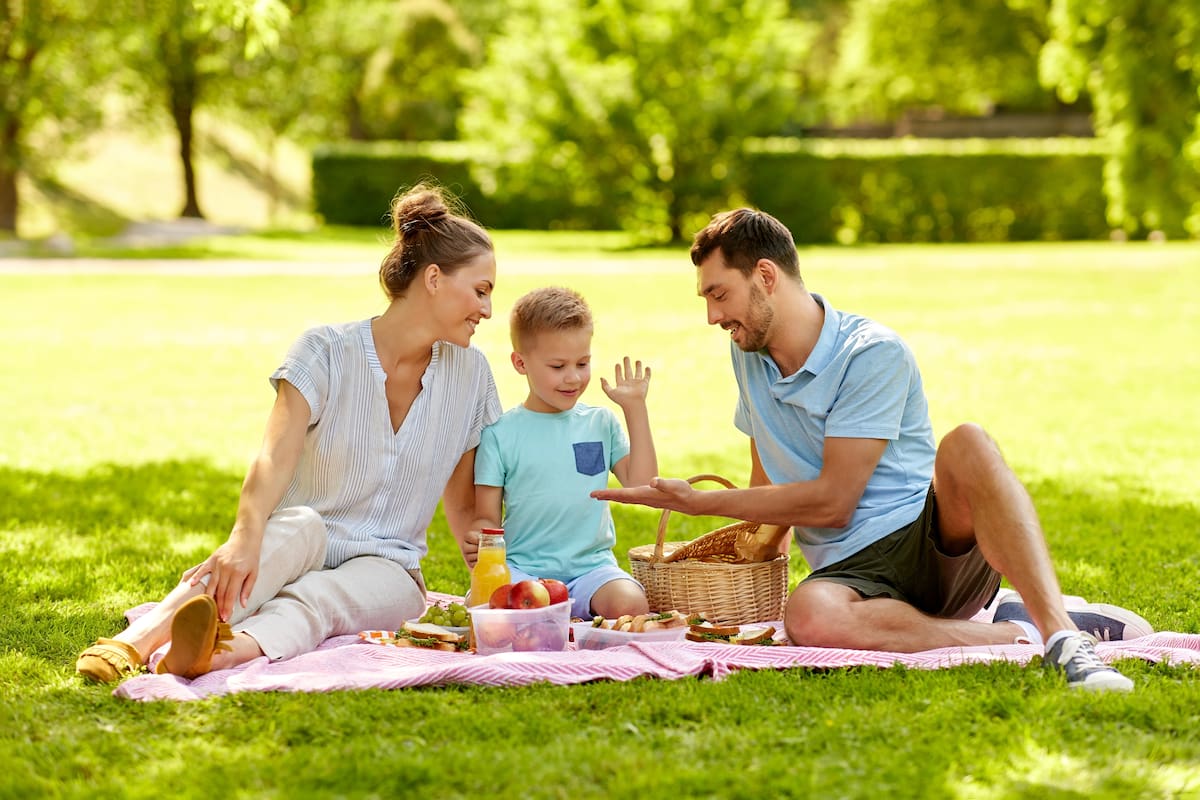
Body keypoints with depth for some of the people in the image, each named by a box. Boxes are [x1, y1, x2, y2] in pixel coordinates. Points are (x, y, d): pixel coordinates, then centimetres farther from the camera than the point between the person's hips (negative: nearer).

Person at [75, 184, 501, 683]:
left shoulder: (469, 372, 4)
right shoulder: (326, 352, -8)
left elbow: (464, 507, 14)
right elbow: (274, 459, -25)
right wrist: (247, 537, -43)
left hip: (385, 570, 2)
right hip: (301, 550, -2)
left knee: (316, 598, -34)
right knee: (302, 525, -38)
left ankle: (229, 652, -70)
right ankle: (136, 640, -62)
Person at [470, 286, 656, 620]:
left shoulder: (601, 423, 13)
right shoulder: (500, 433, 4)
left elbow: (641, 484, 4)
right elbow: (486, 518, 5)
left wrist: (636, 409, 5)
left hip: (591, 565, 2)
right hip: (521, 568, -2)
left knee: (630, 604, -30)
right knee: (486, 602, -33)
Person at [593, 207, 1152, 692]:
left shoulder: (873, 354, -8)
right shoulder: (748, 355, 15)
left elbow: (831, 501, -11)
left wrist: (698, 502, -6)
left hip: (943, 542, -4)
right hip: (853, 570, 4)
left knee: (966, 446, -38)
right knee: (808, 617, -36)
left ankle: (1062, 634, -47)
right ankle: (1017, 634, -29)